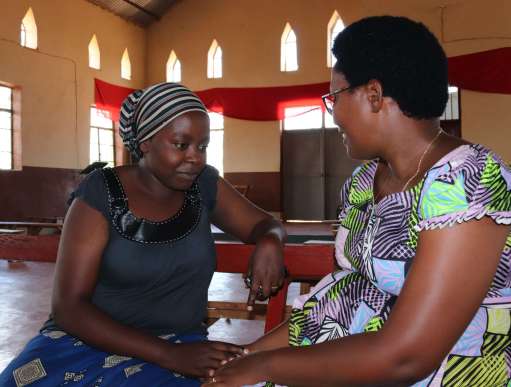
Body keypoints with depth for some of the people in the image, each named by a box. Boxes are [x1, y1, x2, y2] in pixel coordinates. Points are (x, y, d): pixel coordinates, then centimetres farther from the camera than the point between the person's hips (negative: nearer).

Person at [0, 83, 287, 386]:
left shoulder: (204, 184, -1)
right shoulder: (101, 193, -11)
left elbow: (265, 224, 11)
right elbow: (68, 307, -14)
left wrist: (269, 242, -16)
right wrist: (169, 354, -25)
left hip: (183, 344, 1)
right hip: (91, 338, -1)